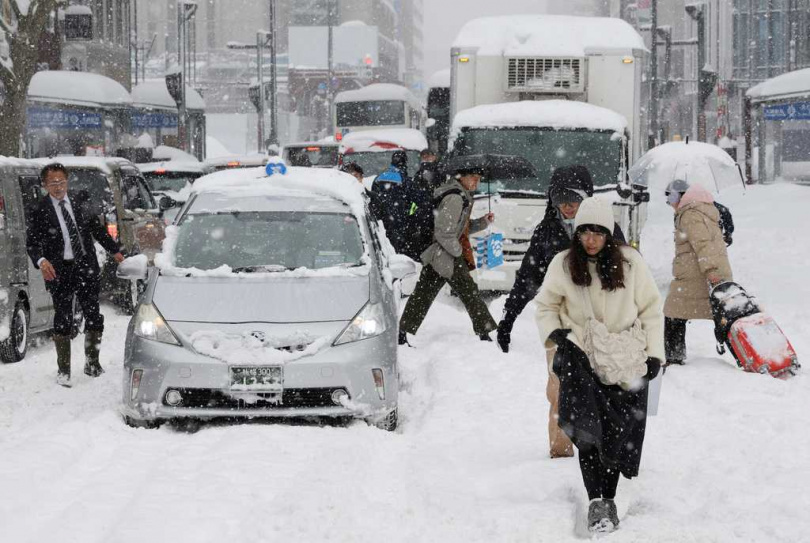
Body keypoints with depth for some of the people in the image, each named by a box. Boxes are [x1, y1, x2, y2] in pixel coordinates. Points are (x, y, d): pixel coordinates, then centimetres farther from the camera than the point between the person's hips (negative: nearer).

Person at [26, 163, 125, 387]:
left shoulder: (79, 205, 8)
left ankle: (92, 362, 24)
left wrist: (115, 250, 20)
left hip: (86, 268, 4)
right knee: (63, 320, 0)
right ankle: (63, 370, 9)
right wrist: (41, 261, -28)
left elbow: (97, 230, 19)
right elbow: (32, 242, -9)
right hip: (60, 271, -4)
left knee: (94, 317, 7)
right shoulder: (40, 211, -4)